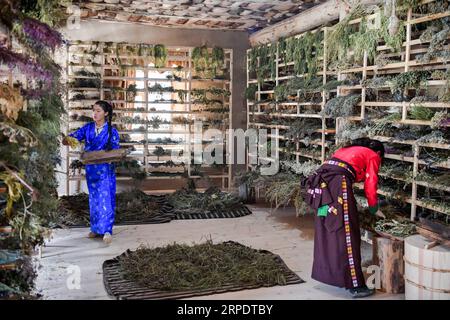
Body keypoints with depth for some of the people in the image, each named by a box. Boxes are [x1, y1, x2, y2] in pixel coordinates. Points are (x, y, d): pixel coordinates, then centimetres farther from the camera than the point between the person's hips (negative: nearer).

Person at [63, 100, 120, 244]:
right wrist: (68, 140, -26)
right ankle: (96, 228, 21)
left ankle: (107, 230, -7)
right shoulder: (87, 128, 3)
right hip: (91, 170, 4)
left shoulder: (112, 131, -6)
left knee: (106, 199, -8)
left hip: (106, 170, -4)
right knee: (94, 199, 11)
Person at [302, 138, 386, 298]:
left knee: (326, 232, 17)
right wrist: (374, 209, 28)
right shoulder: (373, 156, 17)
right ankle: (355, 286, -1)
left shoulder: (348, 149, 35)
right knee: (345, 234, -5)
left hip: (320, 181, 7)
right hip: (338, 181, -7)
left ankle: (326, 273, 27)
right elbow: (370, 186, 11)